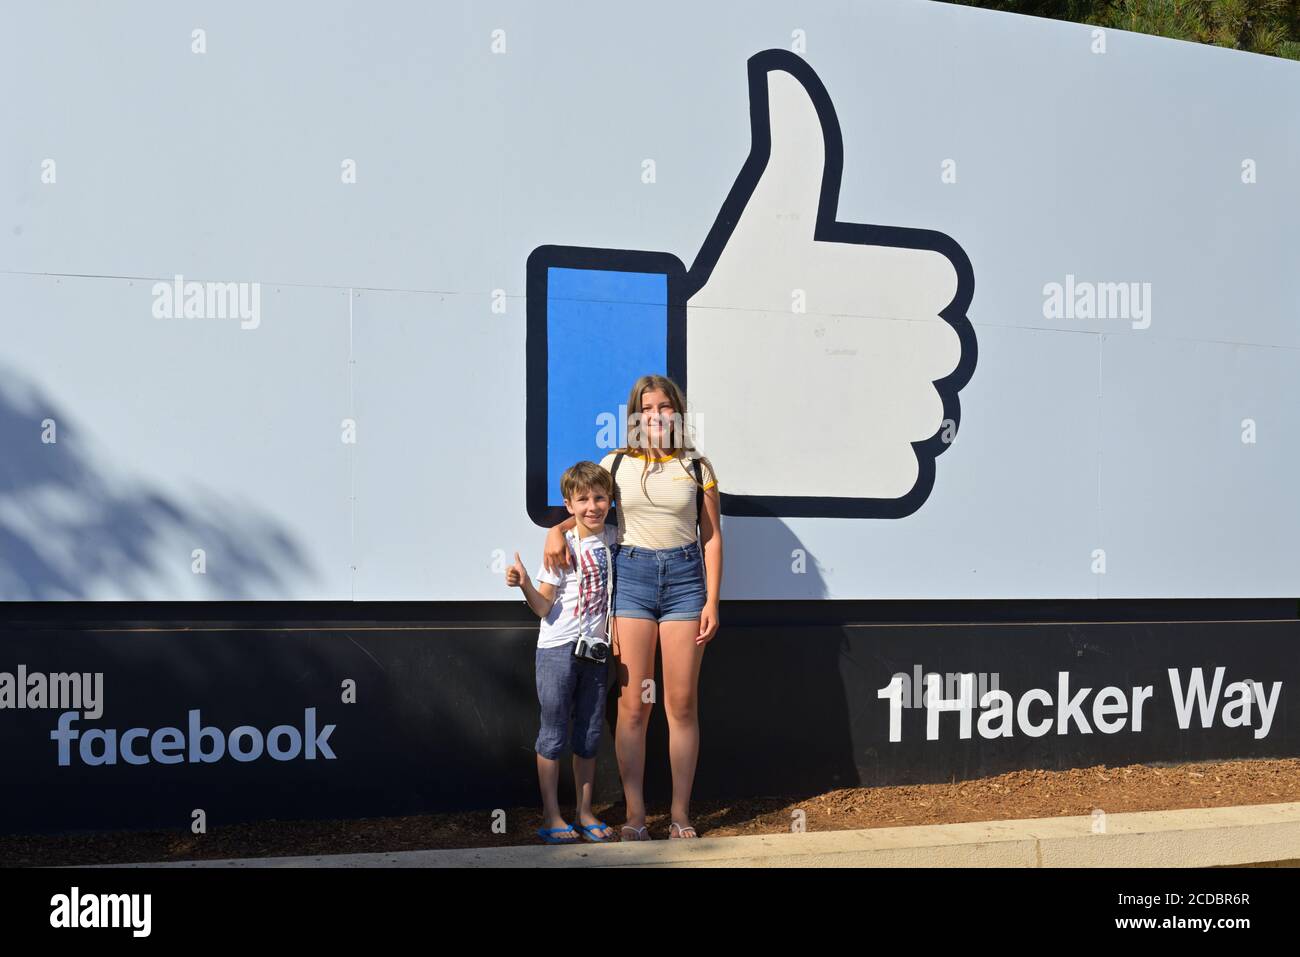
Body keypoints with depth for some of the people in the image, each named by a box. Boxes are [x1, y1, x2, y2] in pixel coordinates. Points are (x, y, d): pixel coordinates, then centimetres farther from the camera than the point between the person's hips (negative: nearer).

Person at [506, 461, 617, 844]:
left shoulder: (611, 541, 4)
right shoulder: (562, 547, -9)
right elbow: (544, 607, -11)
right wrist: (524, 585, -27)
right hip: (558, 648, -5)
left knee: (589, 734, 10)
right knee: (554, 733, 1)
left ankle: (585, 812, 20)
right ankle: (551, 816, 7)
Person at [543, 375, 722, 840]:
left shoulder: (697, 466, 5)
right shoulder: (616, 464, 5)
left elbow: (712, 537, 5)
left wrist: (712, 600, -1)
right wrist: (557, 530, -7)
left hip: (684, 575, 0)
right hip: (631, 574, 0)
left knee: (682, 703, 2)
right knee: (633, 704, -1)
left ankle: (680, 813, 10)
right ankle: (635, 815, 6)